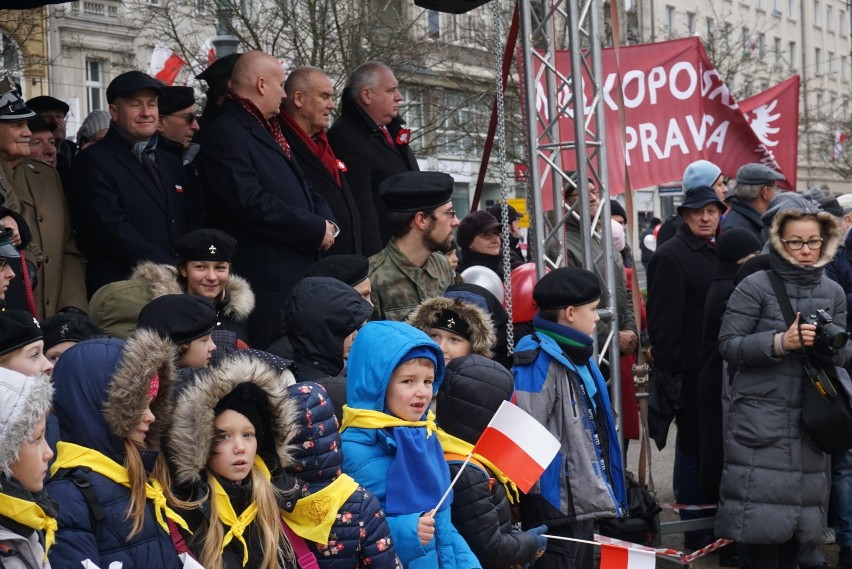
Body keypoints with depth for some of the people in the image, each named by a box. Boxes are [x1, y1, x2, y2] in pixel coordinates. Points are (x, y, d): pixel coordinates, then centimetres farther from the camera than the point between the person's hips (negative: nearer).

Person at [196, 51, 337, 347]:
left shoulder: (267, 130, 20)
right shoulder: (223, 134, -11)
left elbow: (301, 188, 25)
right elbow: (252, 204, -21)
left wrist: (326, 222, 4)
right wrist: (316, 230, -14)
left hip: (301, 270, 10)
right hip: (266, 280, -10)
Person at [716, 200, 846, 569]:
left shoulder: (833, 292, 10)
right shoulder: (755, 286, -4)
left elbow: (842, 355, 12)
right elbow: (728, 344, -9)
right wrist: (780, 342, -19)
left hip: (809, 414, 4)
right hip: (760, 415, -4)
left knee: (800, 501, 7)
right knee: (763, 501, -7)